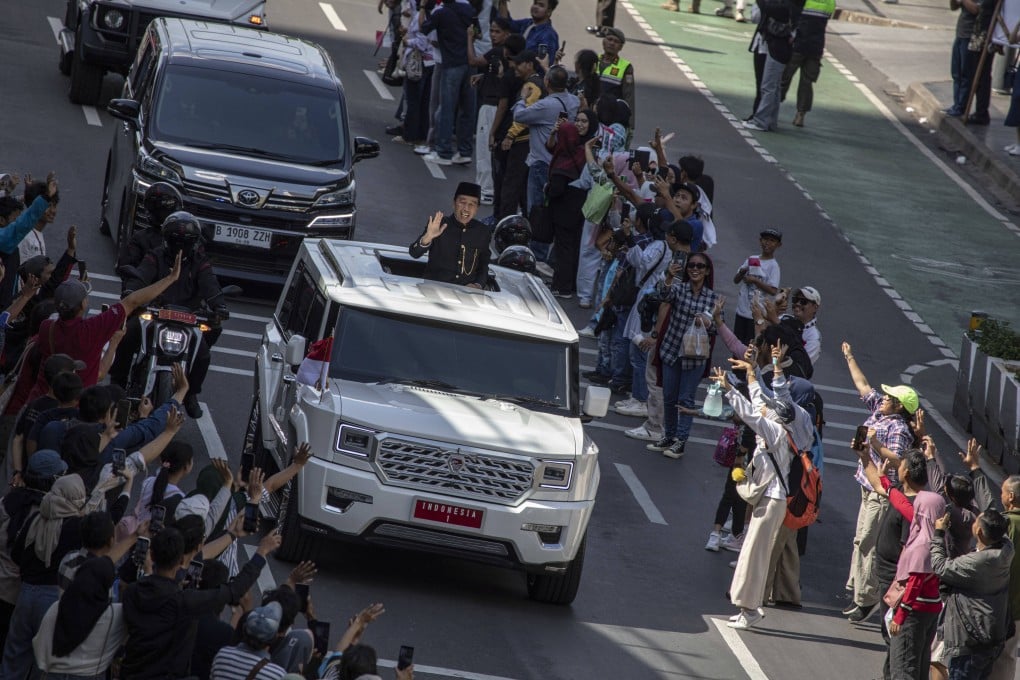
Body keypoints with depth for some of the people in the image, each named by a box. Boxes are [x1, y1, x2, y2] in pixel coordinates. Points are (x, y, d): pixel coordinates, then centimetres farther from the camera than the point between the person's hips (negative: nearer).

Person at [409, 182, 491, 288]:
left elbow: (484, 266, 19)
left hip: (467, 292, 3)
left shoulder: (482, 231, 8)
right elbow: (414, 253, -8)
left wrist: (478, 285, 0)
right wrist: (427, 237, -27)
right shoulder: (439, 223, -1)